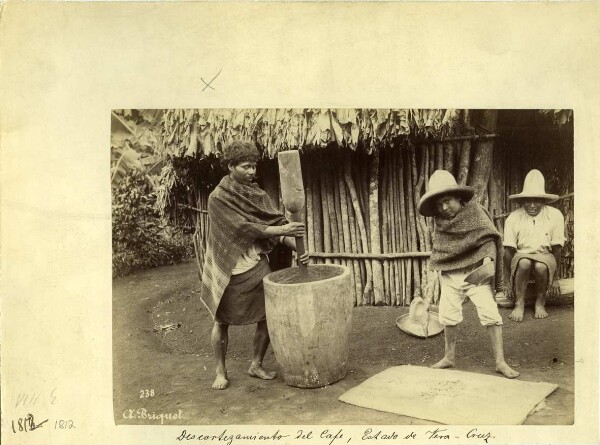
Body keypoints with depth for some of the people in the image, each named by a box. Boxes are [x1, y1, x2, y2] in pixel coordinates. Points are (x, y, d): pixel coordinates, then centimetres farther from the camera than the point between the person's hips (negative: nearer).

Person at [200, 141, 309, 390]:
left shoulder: (257, 194, 4)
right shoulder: (218, 198, -12)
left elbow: (276, 222, -2)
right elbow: (243, 228, -20)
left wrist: (297, 246, -18)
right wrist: (281, 230, -24)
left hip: (257, 266, 4)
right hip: (229, 269, -4)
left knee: (266, 316, 3)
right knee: (222, 321, 9)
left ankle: (256, 365, 24)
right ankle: (221, 371, 26)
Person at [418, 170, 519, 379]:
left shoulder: (474, 212, -9)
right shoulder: (439, 220, 3)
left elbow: (489, 238, -10)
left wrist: (488, 258, -24)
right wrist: (437, 262, 6)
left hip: (476, 272, -4)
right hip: (449, 275, 4)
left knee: (490, 314, -8)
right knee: (448, 315, 7)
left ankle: (500, 361, 1)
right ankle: (450, 357, 25)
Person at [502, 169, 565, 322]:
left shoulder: (555, 216, -10)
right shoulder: (513, 218, -11)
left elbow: (557, 248, -4)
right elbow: (508, 251, -7)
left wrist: (554, 278, -5)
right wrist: (508, 281, -8)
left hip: (545, 255, 0)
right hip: (522, 256, 0)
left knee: (541, 266, -35)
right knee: (524, 262, -35)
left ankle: (540, 303, -8)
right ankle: (519, 304, -18)